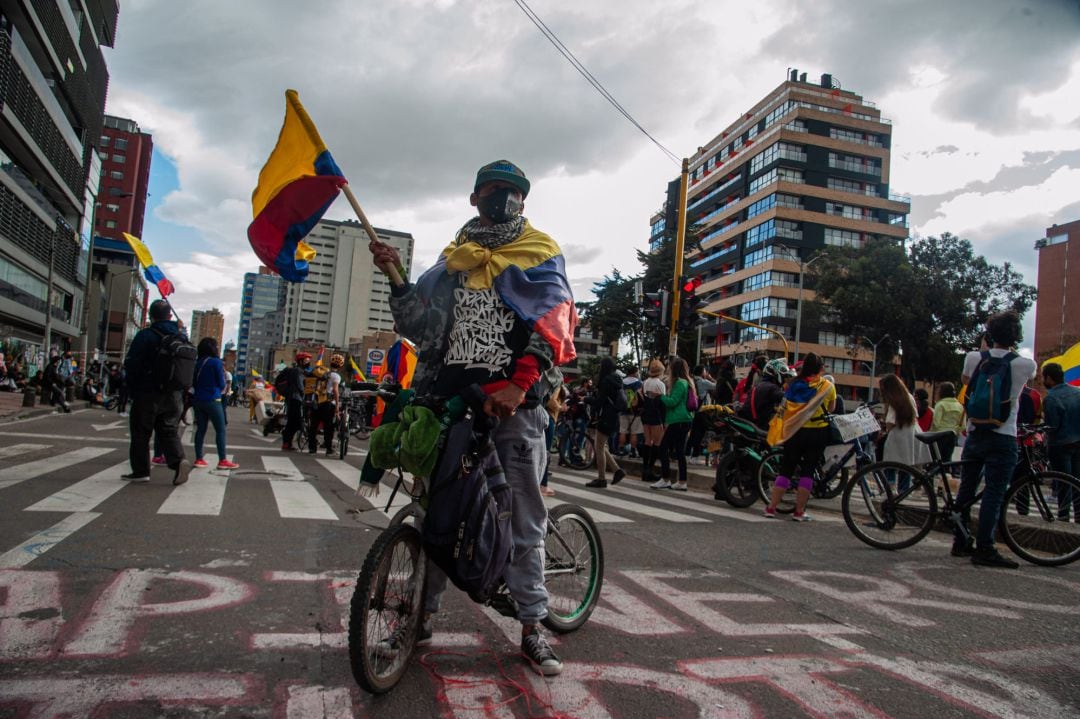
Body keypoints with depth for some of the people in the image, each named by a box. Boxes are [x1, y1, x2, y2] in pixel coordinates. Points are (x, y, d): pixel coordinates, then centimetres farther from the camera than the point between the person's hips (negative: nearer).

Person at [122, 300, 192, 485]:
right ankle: (178, 460, -13)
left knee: (141, 432, 7)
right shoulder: (182, 336, 7)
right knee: (168, 430, 9)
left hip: (147, 393, -4)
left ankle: (141, 471, 12)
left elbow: (131, 365, -8)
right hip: (173, 394, 4)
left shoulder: (145, 335, -9)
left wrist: (132, 391, 2)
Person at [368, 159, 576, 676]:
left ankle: (532, 627, 14)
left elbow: (553, 327, -6)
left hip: (512, 402, -3)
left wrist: (519, 385, -20)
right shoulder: (453, 258, 19)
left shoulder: (541, 256, 8)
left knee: (525, 517, 2)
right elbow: (420, 326, 15)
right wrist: (396, 279, 0)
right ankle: (422, 613, 24)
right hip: (449, 396, 4)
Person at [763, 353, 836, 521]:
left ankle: (771, 507, 6)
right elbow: (831, 408, 7)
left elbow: (785, 406, 1)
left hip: (794, 431, 2)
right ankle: (799, 511, 5)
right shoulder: (827, 386, -4)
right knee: (808, 470, 6)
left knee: (786, 469, 8)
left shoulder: (793, 384, 0)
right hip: (818, 432, -2)